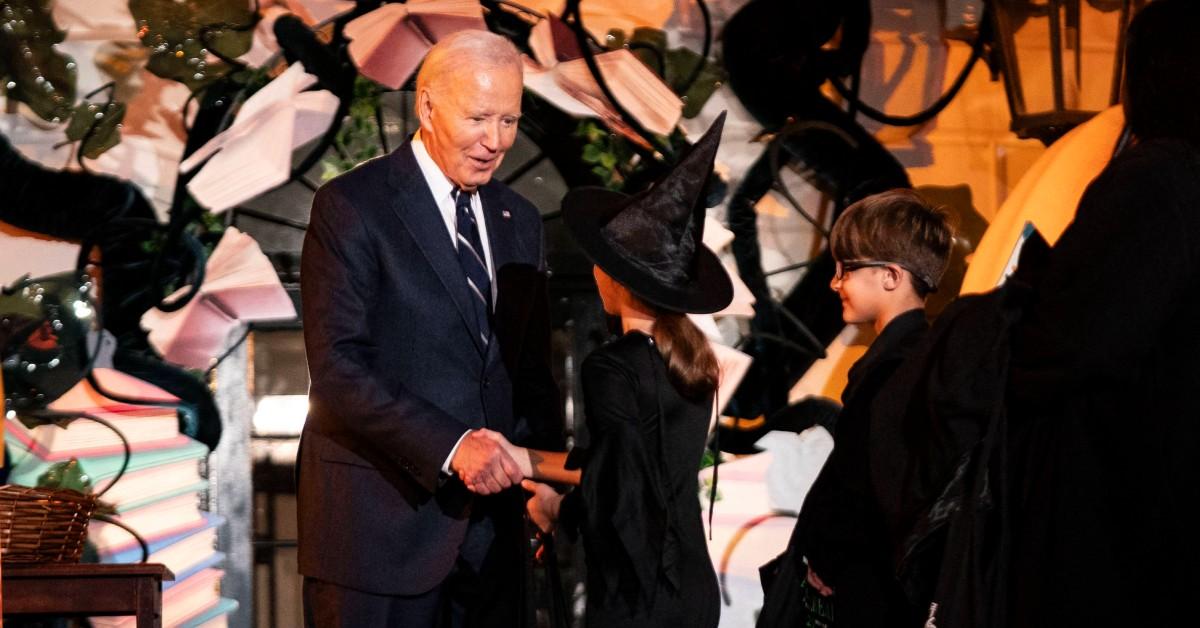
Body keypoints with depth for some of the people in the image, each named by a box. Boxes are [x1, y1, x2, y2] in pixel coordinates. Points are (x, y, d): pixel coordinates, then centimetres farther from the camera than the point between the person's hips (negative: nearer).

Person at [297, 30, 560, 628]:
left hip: (490, 522, 6)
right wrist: (451, 445, -25)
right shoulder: (351, 206, -7)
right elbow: (336, 366, -16)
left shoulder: (518, 220, 13)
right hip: (378, 519, -6)